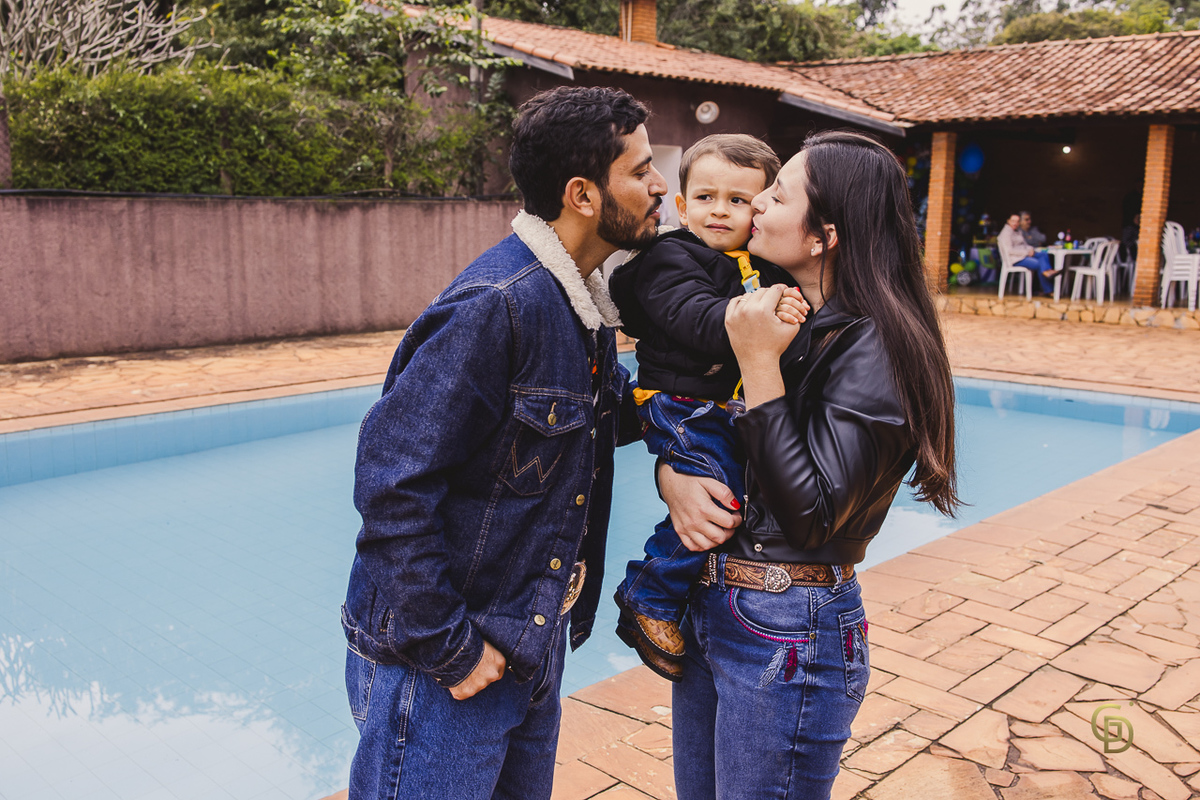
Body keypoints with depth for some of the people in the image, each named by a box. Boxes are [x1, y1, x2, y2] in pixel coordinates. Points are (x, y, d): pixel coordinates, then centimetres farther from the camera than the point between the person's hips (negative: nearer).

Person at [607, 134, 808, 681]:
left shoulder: (768, 267, 13)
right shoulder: (671, 258, -8)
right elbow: (696, 319, -25)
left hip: (739, 408, 8)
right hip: (684, 405, -8)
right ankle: (648, 600, 0)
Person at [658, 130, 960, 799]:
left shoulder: (873, 347, -18)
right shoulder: (777, 313, 5)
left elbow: (813, 518, -24)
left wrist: (761, 365, -25)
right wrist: (673, 479, -12)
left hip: (787, 634, -7)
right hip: (707, 606, 8)